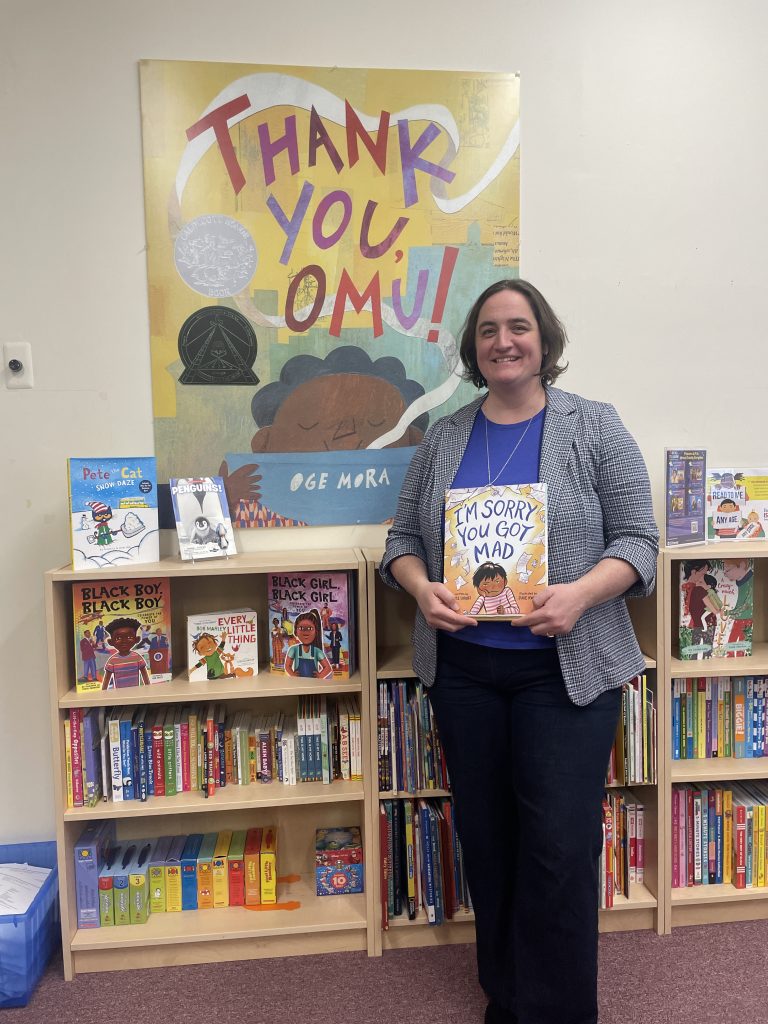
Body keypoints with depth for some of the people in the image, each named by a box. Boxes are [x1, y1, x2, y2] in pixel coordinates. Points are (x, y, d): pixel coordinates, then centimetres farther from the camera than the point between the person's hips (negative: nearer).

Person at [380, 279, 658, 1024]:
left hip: (564, 670, -3)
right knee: (485, 838, 13)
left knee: (560, 845, 0)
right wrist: (422, 589, -12)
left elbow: (637, 541, -4)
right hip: (463, 669, 4)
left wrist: (579, 594, -21)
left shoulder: (594, 428, -2)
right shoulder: (443, 438, 7)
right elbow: (403, 538, 9)